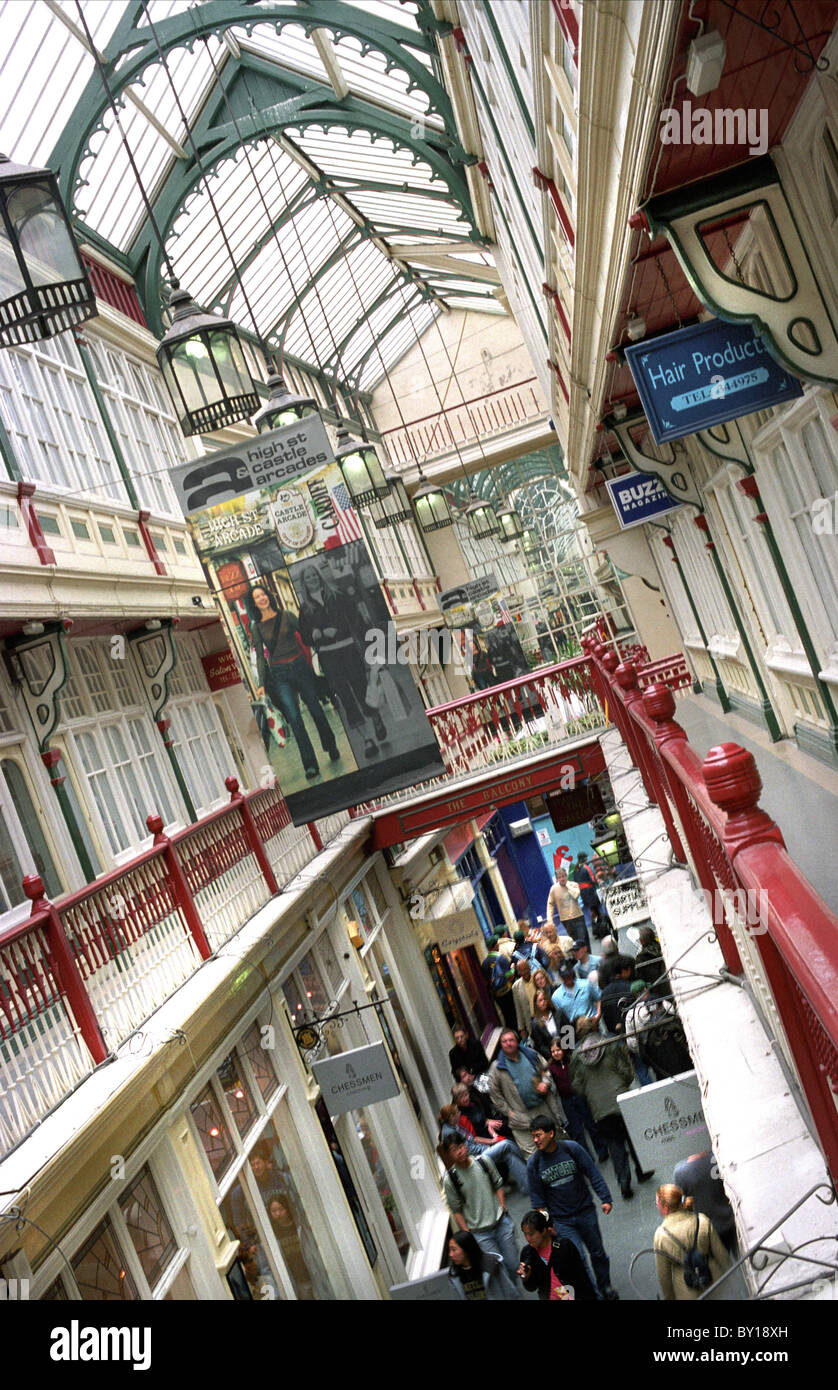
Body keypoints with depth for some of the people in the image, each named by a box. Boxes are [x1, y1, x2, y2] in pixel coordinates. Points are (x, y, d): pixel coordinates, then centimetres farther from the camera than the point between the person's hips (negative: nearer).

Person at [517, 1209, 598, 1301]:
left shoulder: (564, 1245, -12)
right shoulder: (527, 1252, -1)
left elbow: (582, 1278, -5)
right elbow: (531, 1288, 7)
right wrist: (526, 1277, -11)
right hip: (550, 1297, 3)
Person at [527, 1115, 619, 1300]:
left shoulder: (571, 1148, -13)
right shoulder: (534, 1164, -11)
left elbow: (593, 1174, -4)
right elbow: (537, 1198, -1)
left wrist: (605, 1199, -7)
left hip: (585, 1212, 1)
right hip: (562, 1222, -1)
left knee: (598, 1253, 15)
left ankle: (605, 1288, 38)